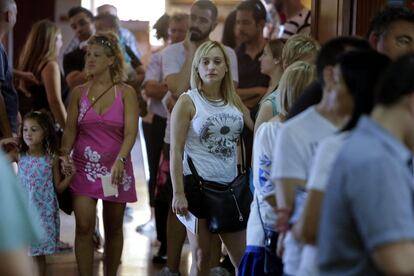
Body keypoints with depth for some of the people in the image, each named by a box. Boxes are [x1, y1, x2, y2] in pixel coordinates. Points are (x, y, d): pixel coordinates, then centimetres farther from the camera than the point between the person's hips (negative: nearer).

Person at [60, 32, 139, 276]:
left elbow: (131, 132, -11)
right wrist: (64, 154, -15)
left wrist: (120, 160, -27)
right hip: (84, 166, 1)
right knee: (84, 227, -11)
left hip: (115, 167, 0)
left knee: (113, 228, 9)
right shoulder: (79, 93, 4)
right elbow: (71, 129, 3)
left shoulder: (126, 93, -3)